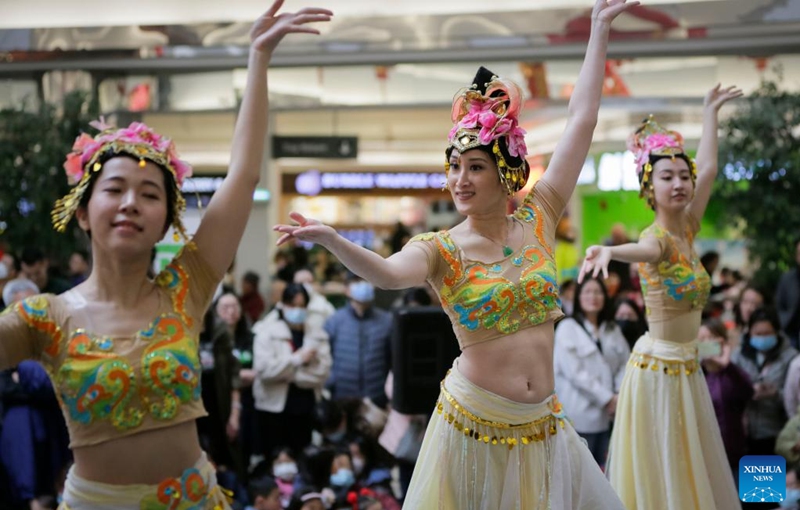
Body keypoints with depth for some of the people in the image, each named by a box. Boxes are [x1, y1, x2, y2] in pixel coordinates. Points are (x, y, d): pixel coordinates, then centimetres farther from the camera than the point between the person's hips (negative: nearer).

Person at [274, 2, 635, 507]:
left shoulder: (537, 219, 0)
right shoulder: (439, 248, -8)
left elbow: (582, 121, 1)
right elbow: (389, 273, -31)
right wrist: (330, 239, -49)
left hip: (543, 424, 3)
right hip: (474, 423, -3)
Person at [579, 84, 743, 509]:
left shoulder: (686, 229, 6)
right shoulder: (658, 238, -15)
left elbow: (709, 168, 17)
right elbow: (644, 251, -40)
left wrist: (710, 112, 26)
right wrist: (607, 250, -64)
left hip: (687, 368, 8)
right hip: (657, 368, -8)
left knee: (693, 471, 12)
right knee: (659, 475, -1)